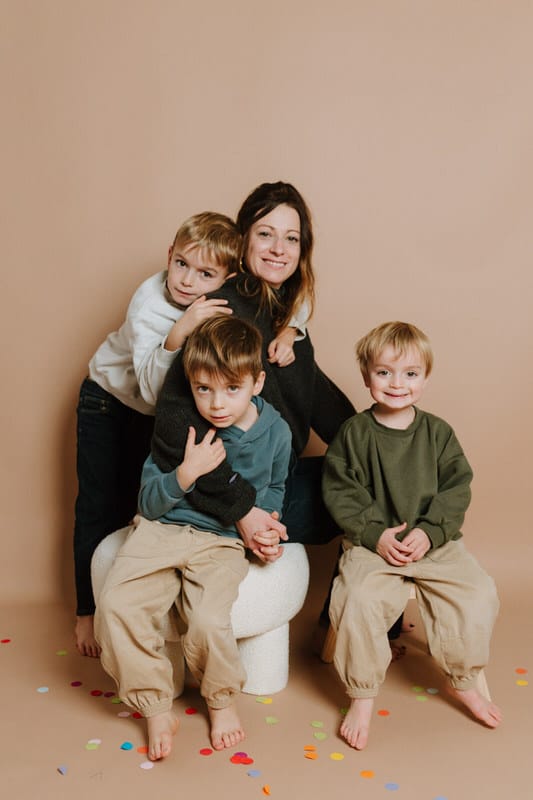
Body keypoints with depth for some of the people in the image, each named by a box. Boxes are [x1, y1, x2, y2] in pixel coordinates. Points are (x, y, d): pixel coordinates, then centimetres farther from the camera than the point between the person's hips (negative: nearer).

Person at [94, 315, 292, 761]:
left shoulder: (275, 432, -1)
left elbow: (274, 488, 22)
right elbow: (149, 504, -2)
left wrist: (265, 527, 3)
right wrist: (186, 473, -19)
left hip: (223, 542, -1)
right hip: (162, 531, 1)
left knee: (208, 619, -27)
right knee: (117, 605, -22)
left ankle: (221, 700, 9)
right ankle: (157, 711, 0)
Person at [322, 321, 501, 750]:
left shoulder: (438, 432, 3)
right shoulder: (354, 433, -3)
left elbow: (457, 489, 1)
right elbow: (341, 493, -5)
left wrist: (429, 532, -13)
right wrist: (376, 534, -16)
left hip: (436, 542, 3)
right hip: (372, 543, -2)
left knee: (479, 594, -15)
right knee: (360, 600, -28)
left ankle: (464, 683, 10)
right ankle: (362, 697, -5)